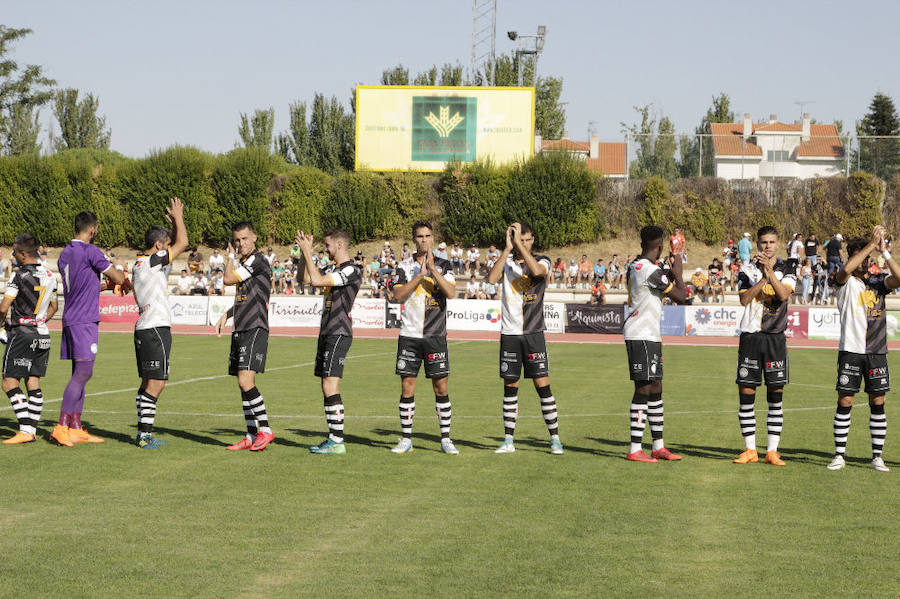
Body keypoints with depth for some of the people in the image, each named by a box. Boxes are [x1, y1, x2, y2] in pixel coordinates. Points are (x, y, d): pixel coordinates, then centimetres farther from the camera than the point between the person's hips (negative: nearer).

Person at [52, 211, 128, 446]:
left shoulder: (65, 254, 15)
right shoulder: (90, 251, -11)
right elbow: (119, 279, -6)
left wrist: (110, 282, 29)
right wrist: (119, 267, 15)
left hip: (70, 320, 9)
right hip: (85, 320, -9)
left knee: (80, 373, 10)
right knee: (83, 372, -10)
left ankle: (76, 429, 11)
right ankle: (61, 427, -15)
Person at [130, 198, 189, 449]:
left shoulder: (140, 263, 15)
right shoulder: (151, 262, -12)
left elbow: (177, 246, 30)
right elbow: (182, 243, -13)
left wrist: (175, 222, 21)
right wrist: (178, 218, 2)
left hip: (144, 328, 10)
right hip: (155, 328, -10)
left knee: (148, 382, 11)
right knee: (156, 383, -9)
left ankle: (144, 434, 13)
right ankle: (145, 435, -11)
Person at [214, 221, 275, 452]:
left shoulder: (257, 260, -11)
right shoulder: (243, 262, 19)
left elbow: (228, 279, -12)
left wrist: (231, 255, 2)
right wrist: (226, 316, 19)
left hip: (255, 329, -10)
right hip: (240, 330, 10)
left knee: (245, 380, -18)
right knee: (243, 384, 8)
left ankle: (265, 430, -11)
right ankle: (251, 436, 12)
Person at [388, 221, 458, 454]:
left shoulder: (443, 266, 6)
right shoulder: (405, 266, 6)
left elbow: (450, 292, -10)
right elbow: (398, 295, -8)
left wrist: (433, 269, -16)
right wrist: (420, 275, -15)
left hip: (436, 336, 0)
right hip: (409, 335, 0)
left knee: (441, 387, -1)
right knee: (407, 386, 0)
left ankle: (446, 439, 8)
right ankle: (406, 439, 8)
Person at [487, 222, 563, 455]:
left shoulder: (542, 261, 1)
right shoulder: (507, 261, 6)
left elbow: (537, 270, -24)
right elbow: (491, 278, -14)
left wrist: (519, 242, -21)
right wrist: (507, 248, -18)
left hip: (533, 333, -2)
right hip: (509, 333, 2)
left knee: (542, 384, -5)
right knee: (510, 386, 5)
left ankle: (555, 438, 1)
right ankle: (508, 440, 12)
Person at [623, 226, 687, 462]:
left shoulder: (634, 267, 12)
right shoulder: (652, 271, -17)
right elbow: (680, 296, -11)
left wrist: (672, 272, 26)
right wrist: (678, 272, 2)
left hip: (648, 336, 10)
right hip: (642, 336, -10)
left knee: (655, 388, 13)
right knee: (643, 389, -8)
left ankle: (658, 447, 19)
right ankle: (635, 449, -7)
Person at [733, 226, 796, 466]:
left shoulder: (786, 270, 5)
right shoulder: (747, 270, 5)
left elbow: (784, 294, -13)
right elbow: (744, 299, -8)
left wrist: (770, 271, -22)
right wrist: (763, 278, -17)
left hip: (775, 337, 0)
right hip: (750, 336, 0)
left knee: (776, 393, -1)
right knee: (745, 392, -1)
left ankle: (772, 451, 3)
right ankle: (750, 449, 8)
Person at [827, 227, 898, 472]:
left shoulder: (879, 281, 8)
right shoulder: (845, 282, 1)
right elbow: (846, 270, -23)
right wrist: (872, 243, -23)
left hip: (877, 352, 2)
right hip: (851, 351, -2)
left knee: (877, 403, 3)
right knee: (845, 402, -2)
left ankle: (877, 456, 9)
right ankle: (839, 455, 5)